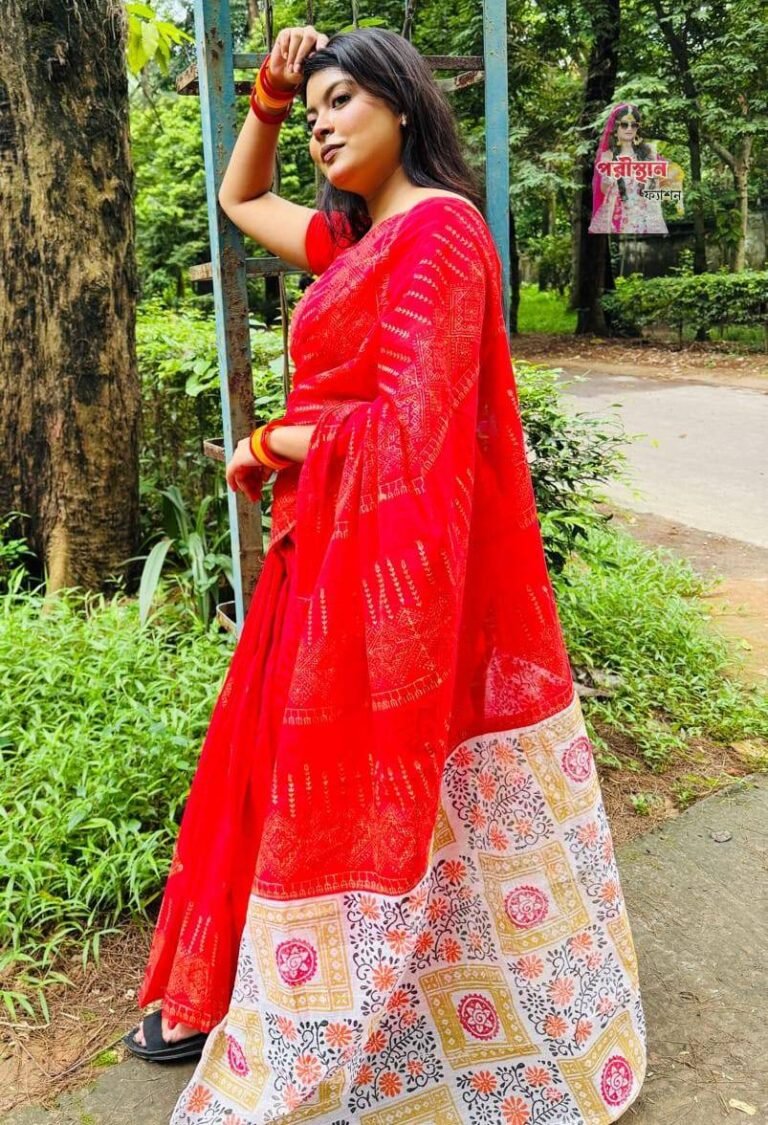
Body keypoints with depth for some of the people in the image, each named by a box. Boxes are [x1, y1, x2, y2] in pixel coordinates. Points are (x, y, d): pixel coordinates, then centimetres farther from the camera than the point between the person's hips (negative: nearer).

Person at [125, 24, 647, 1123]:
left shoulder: (438, 225, -12)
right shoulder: (354, 239, 15)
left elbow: (411, 425, -21)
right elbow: (239, 200, 32)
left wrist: (268, 448, -7)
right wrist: (267, 101, 16)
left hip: (394, 561, -9)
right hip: (330, 554, 9)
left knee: (378, 811, 4)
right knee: (286, 777, 16)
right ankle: (225, 1001, 33)